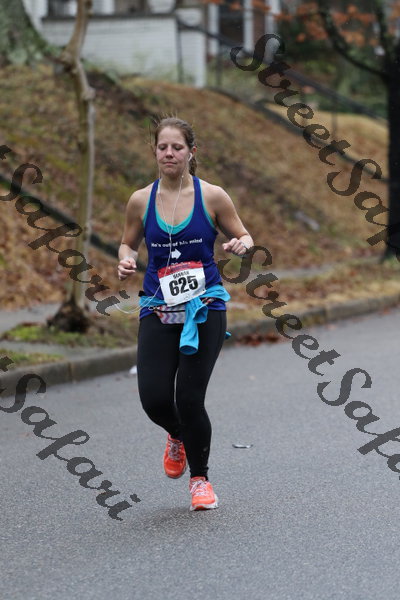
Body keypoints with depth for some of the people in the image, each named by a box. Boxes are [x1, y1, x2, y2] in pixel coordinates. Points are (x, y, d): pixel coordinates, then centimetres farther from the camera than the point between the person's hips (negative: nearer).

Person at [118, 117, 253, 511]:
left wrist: (242, 245, -16)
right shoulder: (141, 201, 3)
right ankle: (177, 436, 30)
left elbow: (243, 236, 7)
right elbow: (128, 243, 17)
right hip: (158, 312, 2)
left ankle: (200, 478, 17)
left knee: (190, 399, -8)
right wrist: (126, 261, -5)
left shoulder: (212, 197, -3)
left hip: (205, 309, -2)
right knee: (154, 399, -9)